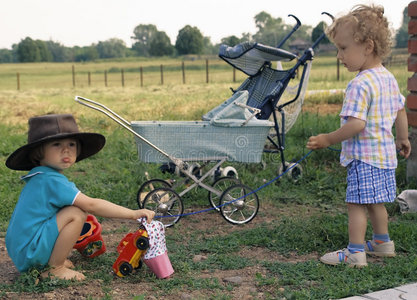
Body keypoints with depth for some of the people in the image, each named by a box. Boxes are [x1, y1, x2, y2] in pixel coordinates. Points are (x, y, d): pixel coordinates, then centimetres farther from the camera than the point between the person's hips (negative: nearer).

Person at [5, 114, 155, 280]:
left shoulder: (40, 178, 11)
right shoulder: (51, 180, -19)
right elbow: (91, 205, -24)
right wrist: (133, 214, -22)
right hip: (29, 253, -10)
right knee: (76, 214, -21)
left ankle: (53, 260, 10)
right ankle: (55, 269, -10)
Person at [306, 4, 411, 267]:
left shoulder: (360, 84, -21)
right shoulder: (389, 78, 8)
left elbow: (356, 124, -27)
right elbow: (401, 112, 17)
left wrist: (329, 139, -17)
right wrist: (403, 138, 30)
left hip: (364, 156, -9)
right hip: (385, 153, 10)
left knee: (357, 203, -3)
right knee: (375, 202, 20)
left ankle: (355, 253, 0)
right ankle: (383, 243, 32)